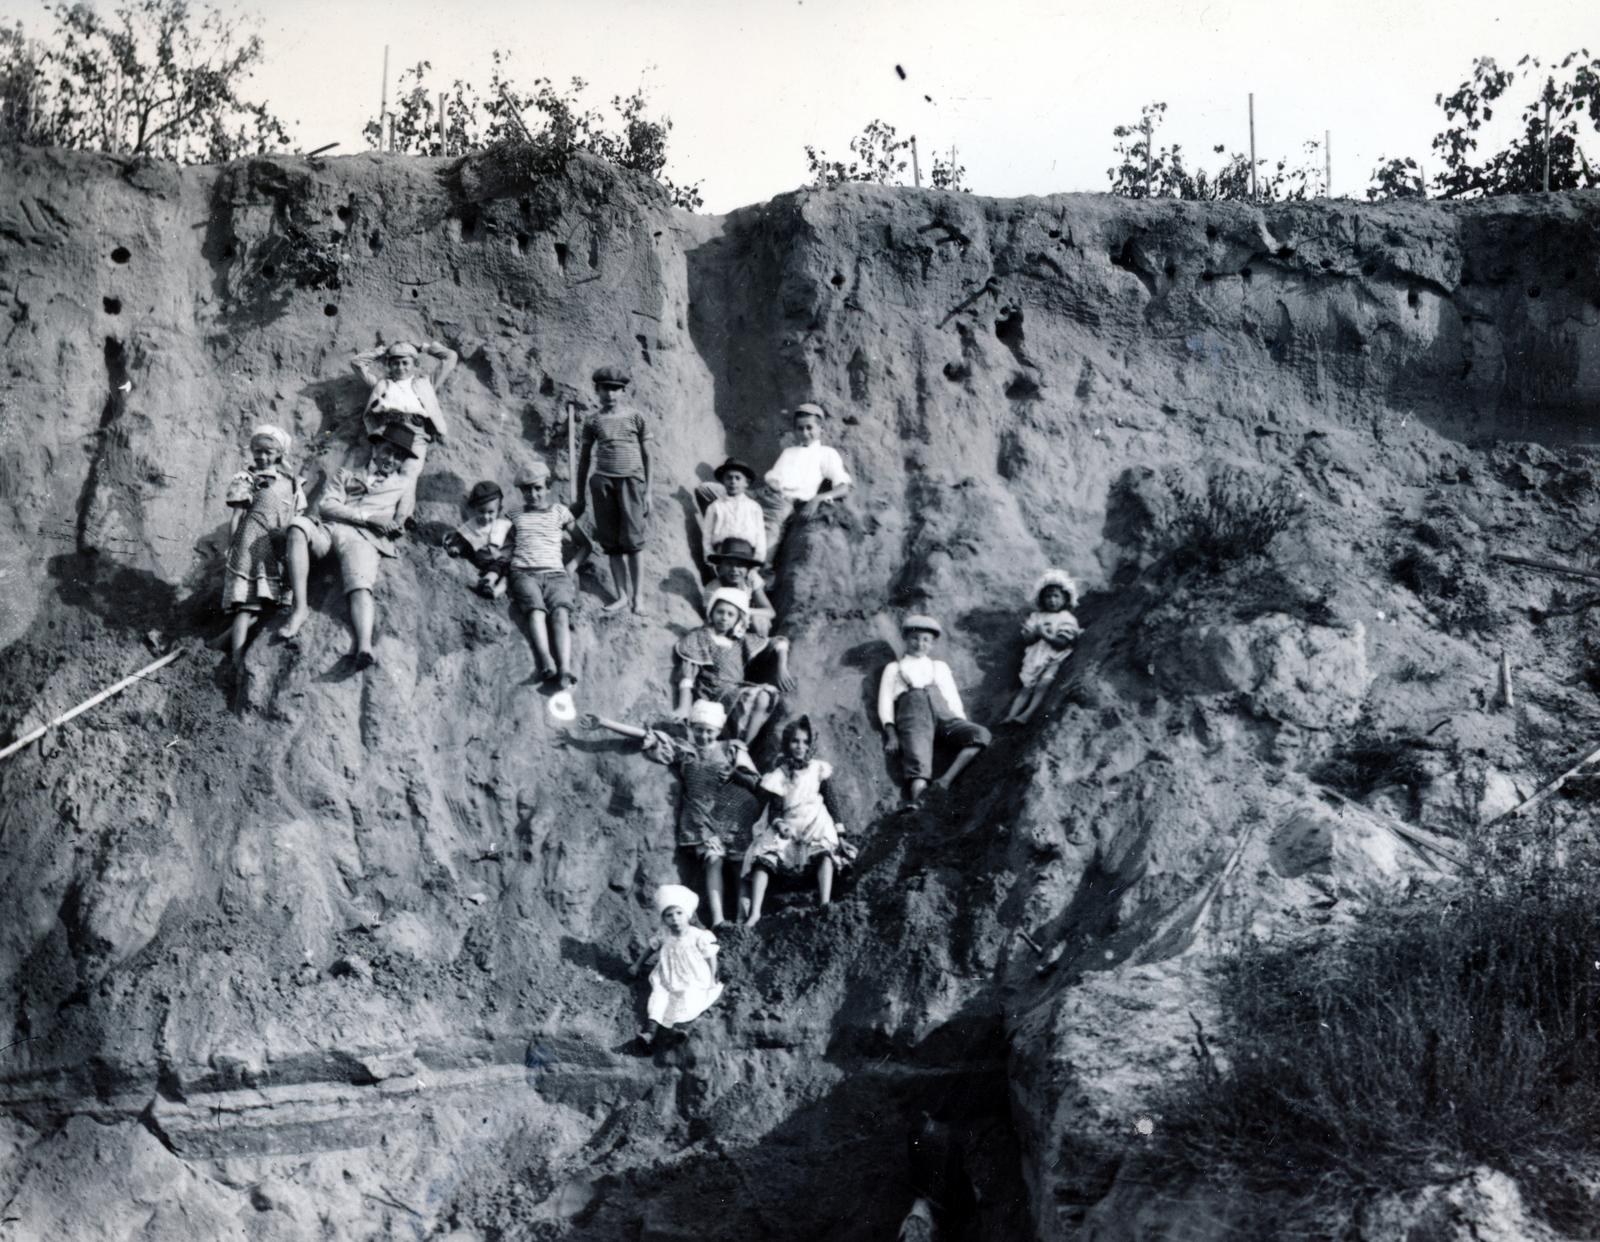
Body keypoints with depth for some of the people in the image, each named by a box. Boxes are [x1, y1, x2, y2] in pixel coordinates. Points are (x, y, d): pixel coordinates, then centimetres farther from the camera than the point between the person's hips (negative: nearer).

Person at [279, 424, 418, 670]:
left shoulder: (402, 485, 31)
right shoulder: (345, 476, 29)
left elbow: (399, 525, 20)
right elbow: (326, 506, 10)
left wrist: (396, 527, -4)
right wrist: (368, 516, -1)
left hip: (364, 538, -1)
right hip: (328, 528, 2)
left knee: (361, 586, -33)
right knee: (299, 525, -33)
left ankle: (364, 647, -60)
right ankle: (301, 606, -33)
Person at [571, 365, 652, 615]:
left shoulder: (635, 417, 7)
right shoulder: (593, 422, 11)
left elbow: (647, 455, 9)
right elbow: (585, 458, 18)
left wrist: (648, 492, 4)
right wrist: (579, 498, 18)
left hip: (632, 479, -2)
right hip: (603, 480, 2)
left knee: (632, 539, -9)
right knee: (611, 542, 1)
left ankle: (637, 595, -1)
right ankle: (622, 594, 8)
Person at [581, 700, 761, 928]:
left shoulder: (732, 750, 11)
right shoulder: (683, 751, 11)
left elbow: (757, 782, 10)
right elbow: (645, 737, 4)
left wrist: (735, 775, -8)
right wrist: (603, 722, -1)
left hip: (733, 815, 1)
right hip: (701, 818, -1)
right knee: (713, 859, -19)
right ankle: (717, 920, -29)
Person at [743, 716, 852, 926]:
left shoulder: (818, 769, 4)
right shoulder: (778, 776, 3)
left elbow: (830, 798, 10)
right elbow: (774, 809, 3)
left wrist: (838, 825, 3)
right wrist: (778, 823, -18)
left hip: (816, 822, 0)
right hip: (788, 826, 1)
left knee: (825, 851, -33)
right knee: (762, 857, -22)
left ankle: (824, 906, -38)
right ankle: (754, 913, -27)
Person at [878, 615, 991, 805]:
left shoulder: (940, 667, 34)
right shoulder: (894, 668, 27)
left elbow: (954, 699, 24)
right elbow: (885, 701, 14)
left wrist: (962, 728, 4)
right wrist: (891, 733, -5)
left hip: (942, 713, 3)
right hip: (912, 713, -3)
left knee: (980, 734, -28)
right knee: (918, 763, -30)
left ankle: (944, 783, -38)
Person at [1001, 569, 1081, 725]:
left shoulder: (1067, 619, 3)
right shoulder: (1036, 616, 16)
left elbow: (1062, 643, -9)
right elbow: (1028, 639, 9)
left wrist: (1044, 634, -14)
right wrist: (1034, 634, -13)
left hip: (1054, 659, -4)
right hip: (1035, 657, 4)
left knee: (1042, 684, -25)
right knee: (1027, 687, -13)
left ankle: (1027, 714, -39)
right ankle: (1011, 715, -28)